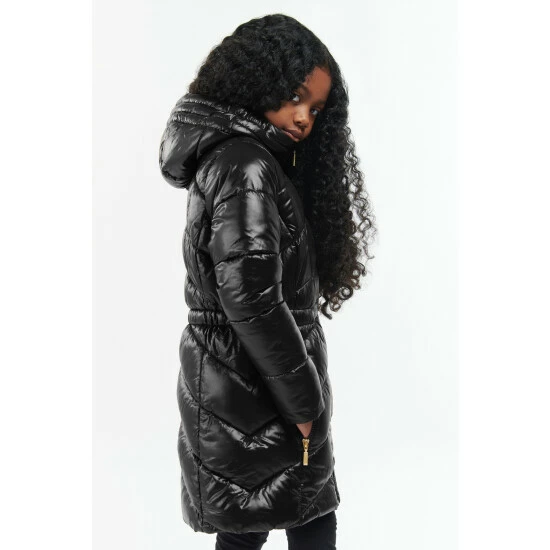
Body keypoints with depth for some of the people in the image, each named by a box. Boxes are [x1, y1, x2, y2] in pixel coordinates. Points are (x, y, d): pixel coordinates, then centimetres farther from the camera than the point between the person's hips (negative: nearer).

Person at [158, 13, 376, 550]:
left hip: (226, 381, 9)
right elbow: (251, 302, -25)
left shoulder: (228, 155, 13)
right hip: (256, 392, -9)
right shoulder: (246, 168, -18)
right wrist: (307, 405, -16)